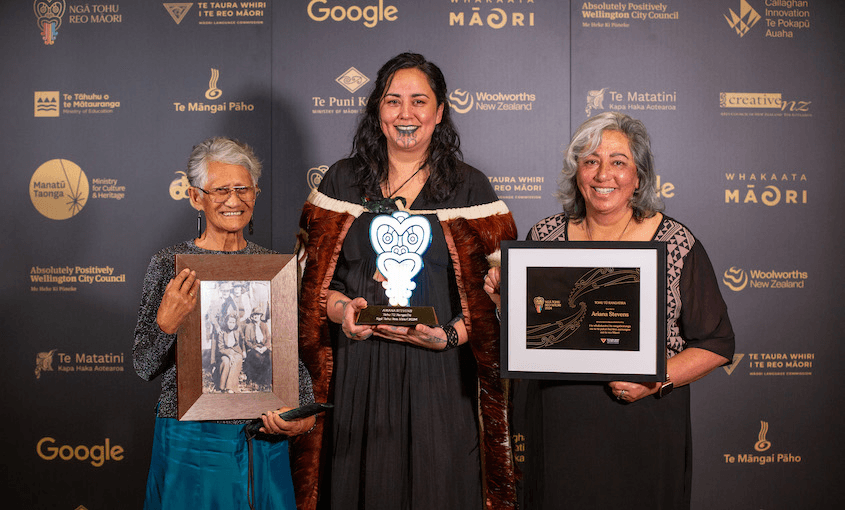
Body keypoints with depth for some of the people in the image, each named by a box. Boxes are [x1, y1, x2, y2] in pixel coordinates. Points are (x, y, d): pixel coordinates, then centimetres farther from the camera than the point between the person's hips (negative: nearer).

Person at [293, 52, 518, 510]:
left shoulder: (471, 188, 5)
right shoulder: (342, 181, 9)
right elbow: (310, 277, 10)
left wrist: (450, 335, -14)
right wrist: (338, 307, -10)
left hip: (439, 373, -1)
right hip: (357, 373, 1)